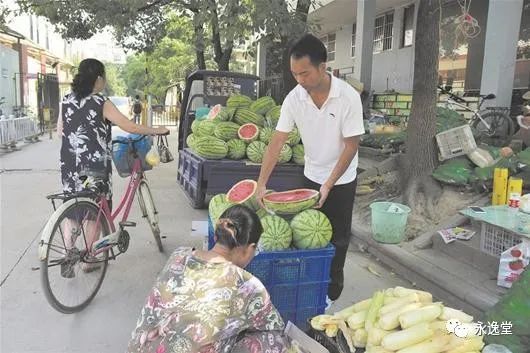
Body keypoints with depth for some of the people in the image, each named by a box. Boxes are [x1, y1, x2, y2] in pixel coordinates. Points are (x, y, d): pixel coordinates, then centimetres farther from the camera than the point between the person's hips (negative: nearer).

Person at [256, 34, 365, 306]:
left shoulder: (348, 97, -24)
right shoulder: (294, 98, -15)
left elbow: (351, 145, -19)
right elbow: (277, 141, -14)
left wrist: (328, 185, -23)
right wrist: (261, 184, -19)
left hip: (341, 179, -3)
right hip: (311, 175, 3)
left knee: (337, 237, 8)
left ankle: (331, 291, 25)